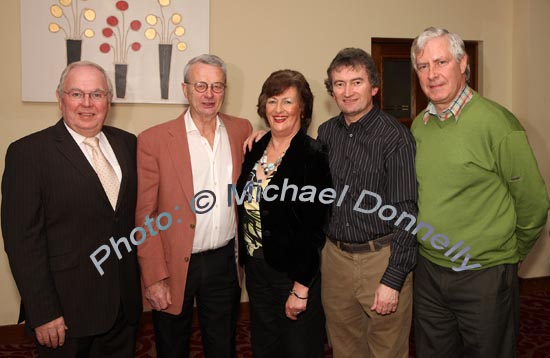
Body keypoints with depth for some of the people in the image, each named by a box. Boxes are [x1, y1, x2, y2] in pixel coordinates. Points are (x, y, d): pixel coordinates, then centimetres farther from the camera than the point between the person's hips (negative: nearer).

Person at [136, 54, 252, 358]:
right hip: (174, 265, -2)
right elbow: (144, 216, -9)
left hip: (225, 262, 3)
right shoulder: (153, 140, -10)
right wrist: (153, 278, -11)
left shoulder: (241, 130, 1)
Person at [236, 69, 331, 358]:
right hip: (256, 268, 6)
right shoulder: (255, 150, 4)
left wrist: (301, 288, -17)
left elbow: (313, 227, -17)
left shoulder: (313, 156, -15)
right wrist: (245, 263, 9)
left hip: (294, 271, -6)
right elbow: (246, 209, 10)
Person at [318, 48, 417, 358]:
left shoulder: (395, 137, -12)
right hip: (335, 258, 5)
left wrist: (393, 280, -16)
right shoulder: (327, 132, 5)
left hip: (381, 259, -5)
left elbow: (406, 213, -13)